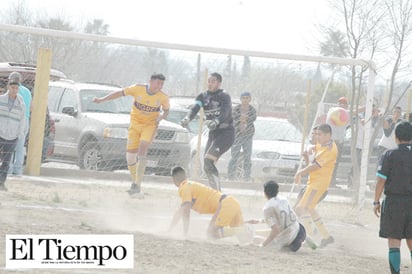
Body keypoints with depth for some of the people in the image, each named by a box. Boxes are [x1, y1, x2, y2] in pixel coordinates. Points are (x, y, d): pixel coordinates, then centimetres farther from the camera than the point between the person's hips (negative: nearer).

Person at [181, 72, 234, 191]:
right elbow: (194, 108, -12)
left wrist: (215, 122, -50)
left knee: (208, 160, -23)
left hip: (226, 133, -8)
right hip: (213, 133, 8)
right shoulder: (203, 97, 6)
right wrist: (187, 119, -35)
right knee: (207, 166, 6)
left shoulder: (225, 97, -10)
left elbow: (224, 113, -28)